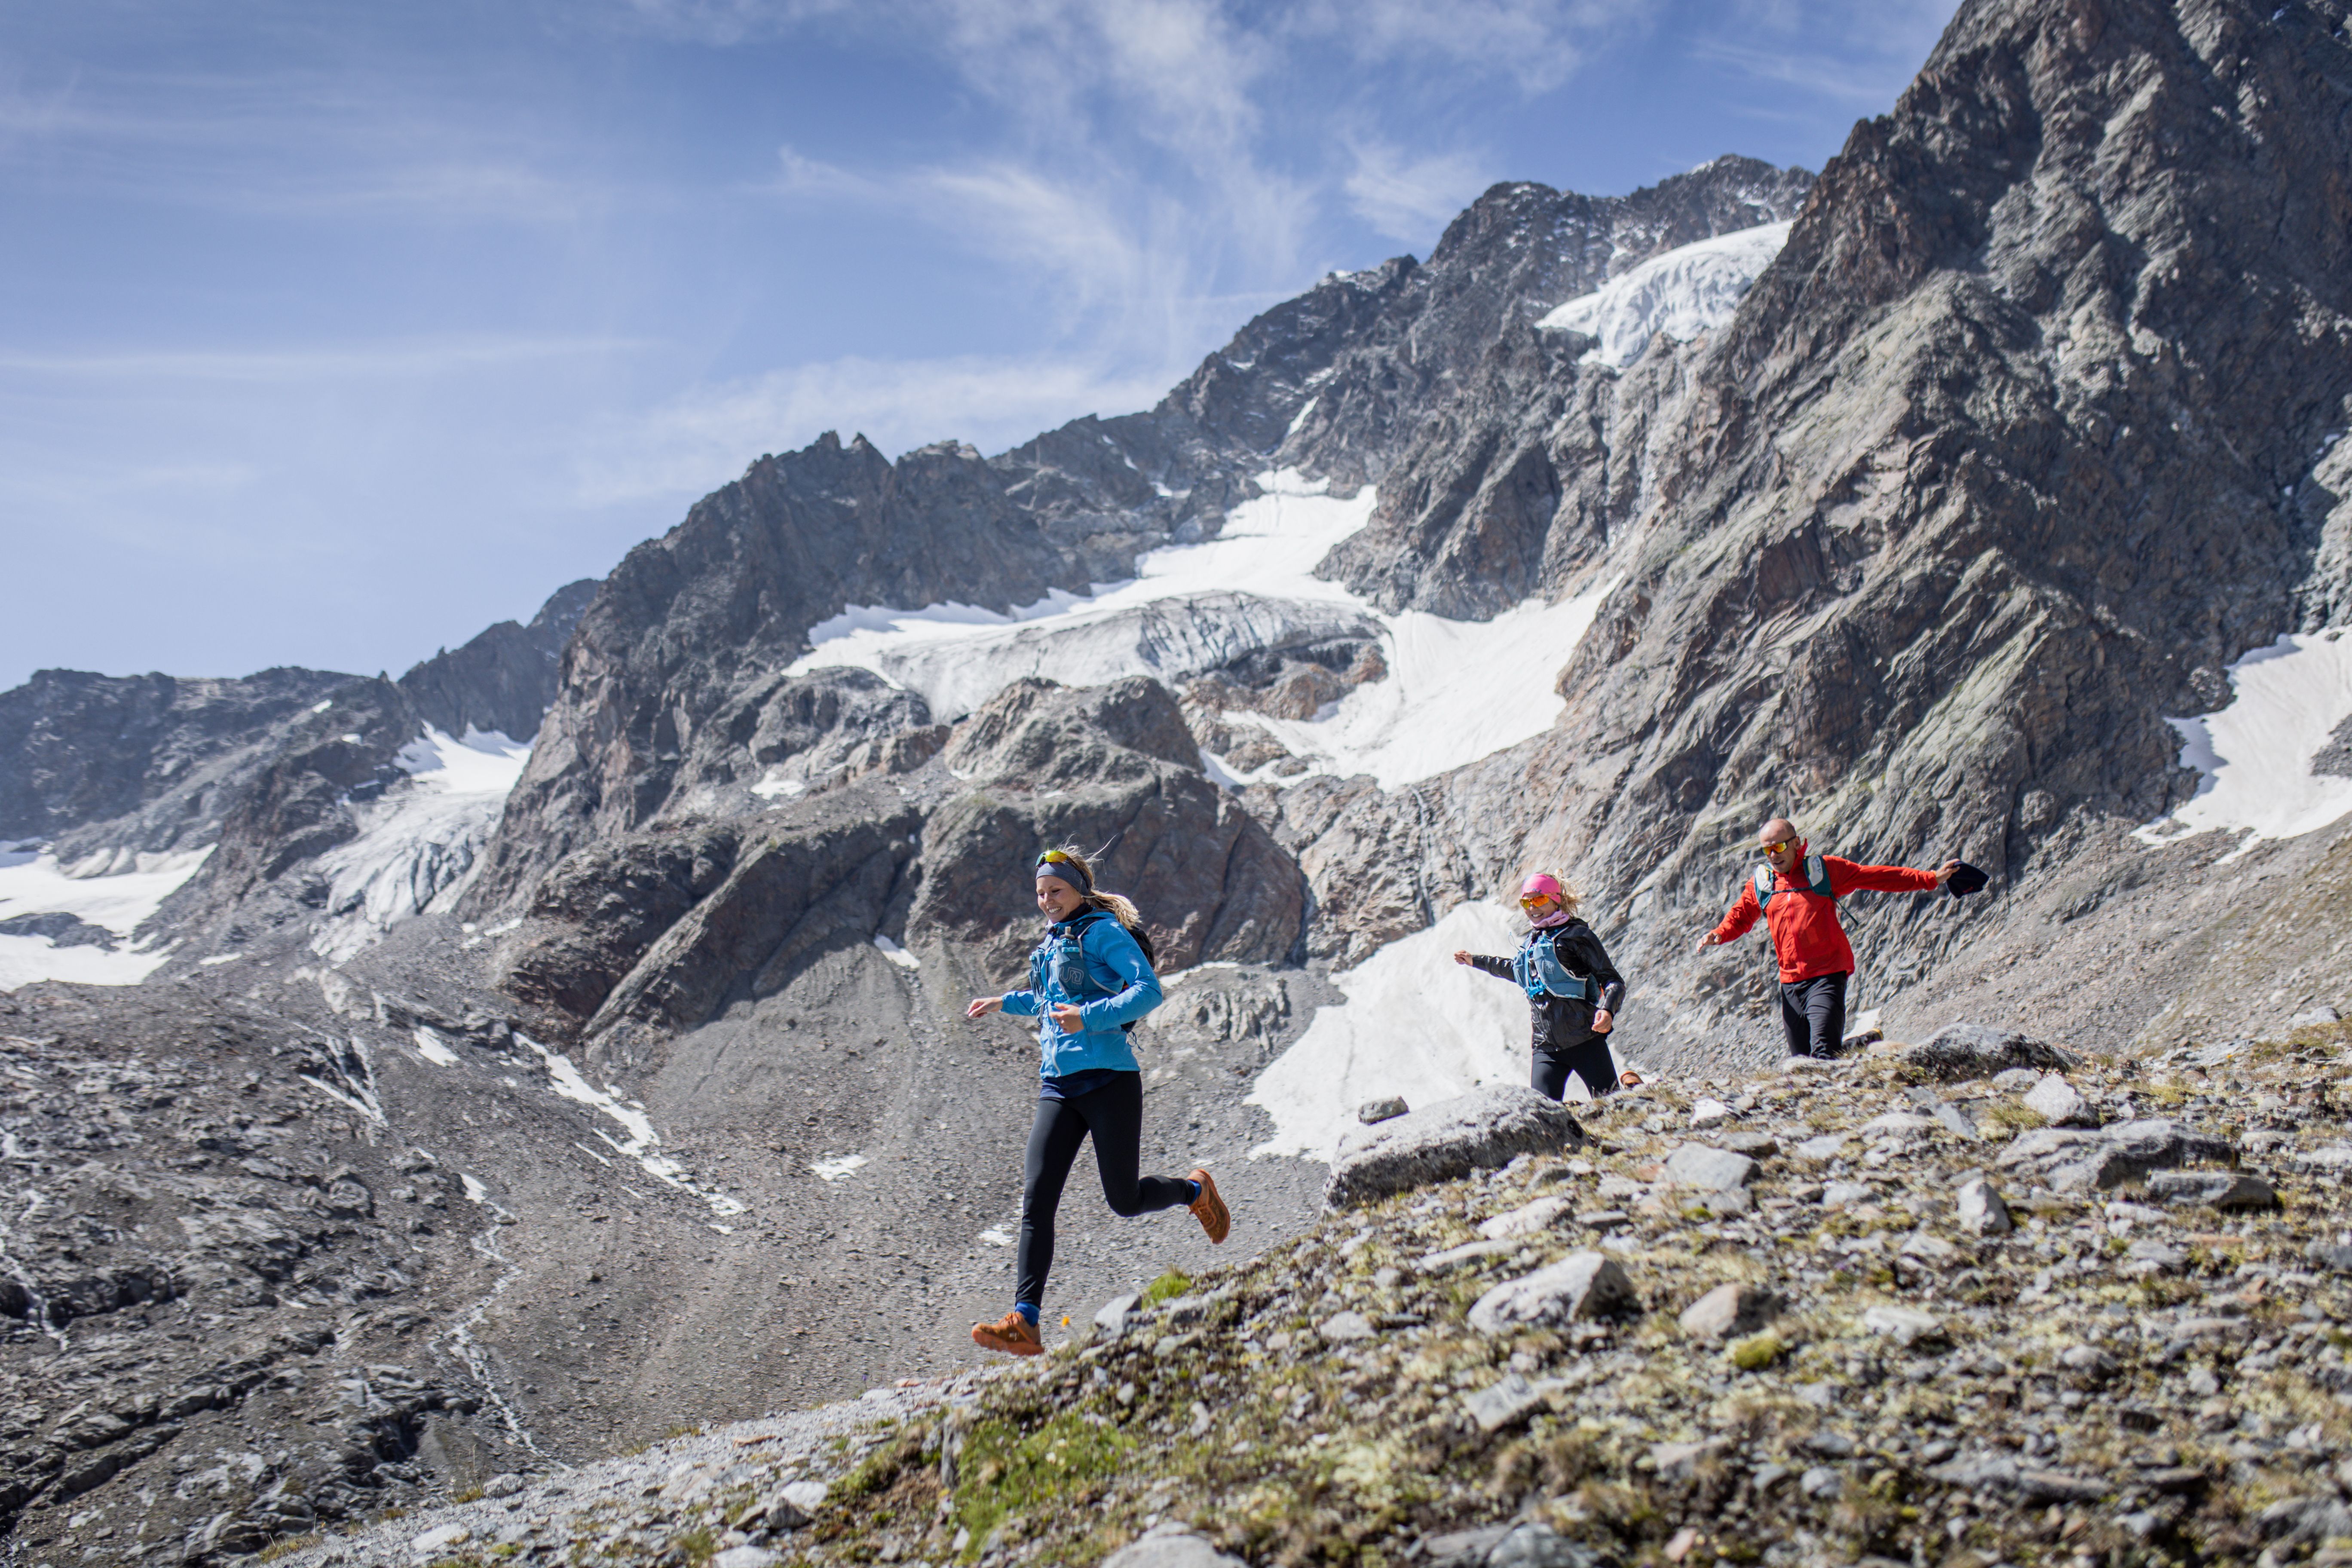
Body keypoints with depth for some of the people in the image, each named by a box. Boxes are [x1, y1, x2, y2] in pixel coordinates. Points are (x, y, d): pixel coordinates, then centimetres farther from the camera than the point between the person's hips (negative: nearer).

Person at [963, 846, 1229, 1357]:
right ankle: (1024, 1323, -13)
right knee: (1036, 1199, -9)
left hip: (1108, 1080, -6)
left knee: (1125, 1201, 3)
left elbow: (1149, 990, -18)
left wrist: (1089, 1017, -28)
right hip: (1058, 1086, 6)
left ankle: (1196, 1191, 35)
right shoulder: (1051, 944, 18)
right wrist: (1006, 1003, 35)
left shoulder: (1103, 931, -5)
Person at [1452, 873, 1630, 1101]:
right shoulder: (1529, 943, 15)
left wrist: (1607, 1010, -26)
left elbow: (1612, 981, -6)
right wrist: (1475, 961, 45)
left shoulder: (1577, 935, -3)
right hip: (1546, 1047, 5)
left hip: (1584, 1040, -5)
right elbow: (1516, 970, 39)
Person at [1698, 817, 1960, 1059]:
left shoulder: (1825, 870, 2)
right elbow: (1740, 916, 23)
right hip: (1790, 983, 4)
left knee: (1824, 1054, -19)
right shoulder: (1760, 883, 11)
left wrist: (1931, 879, 0)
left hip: (1827, 976, -4)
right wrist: (1717, 935, 2)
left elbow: (1879, 877, 3)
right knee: (1800, 1061, 8)